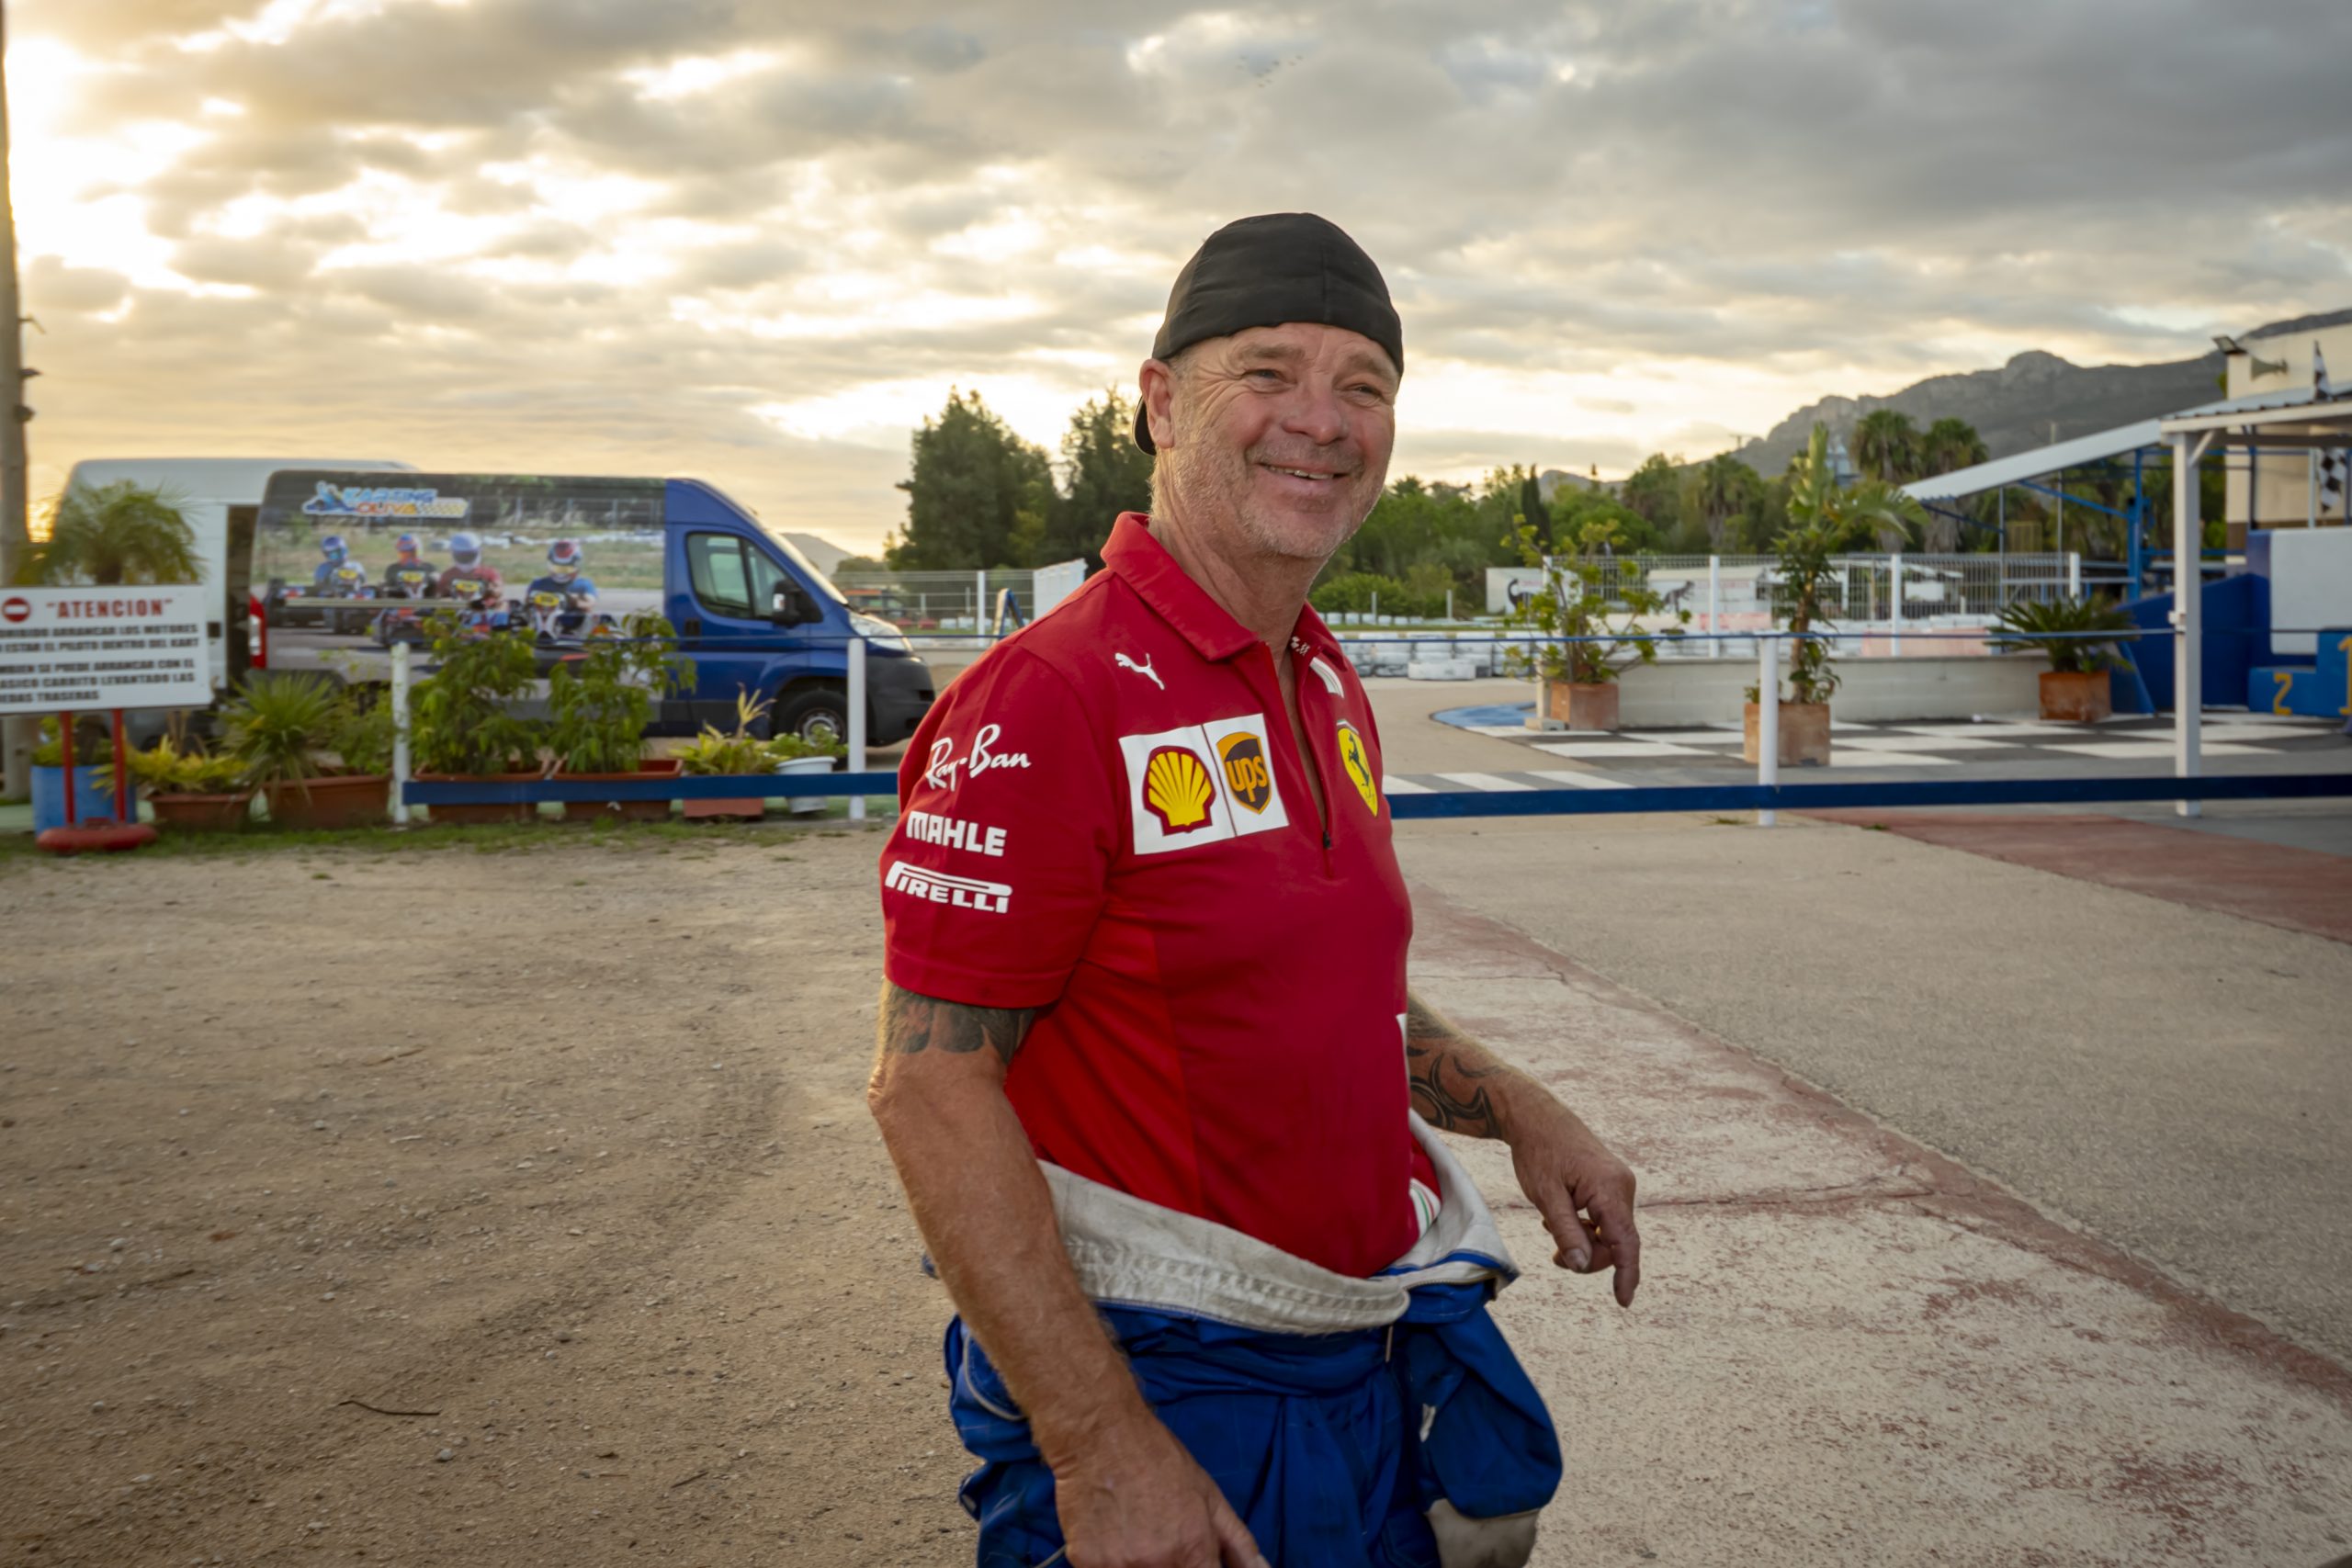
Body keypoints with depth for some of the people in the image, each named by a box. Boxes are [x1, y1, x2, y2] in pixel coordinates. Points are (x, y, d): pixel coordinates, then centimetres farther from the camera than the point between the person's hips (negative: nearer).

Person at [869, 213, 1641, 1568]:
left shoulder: (1331, 693, 8)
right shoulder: (1048, 700, -19)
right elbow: (930, 1088, -21)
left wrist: (1518, 1110, 7)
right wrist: (1101, 1450, -23)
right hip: (1160, 1380, -8)